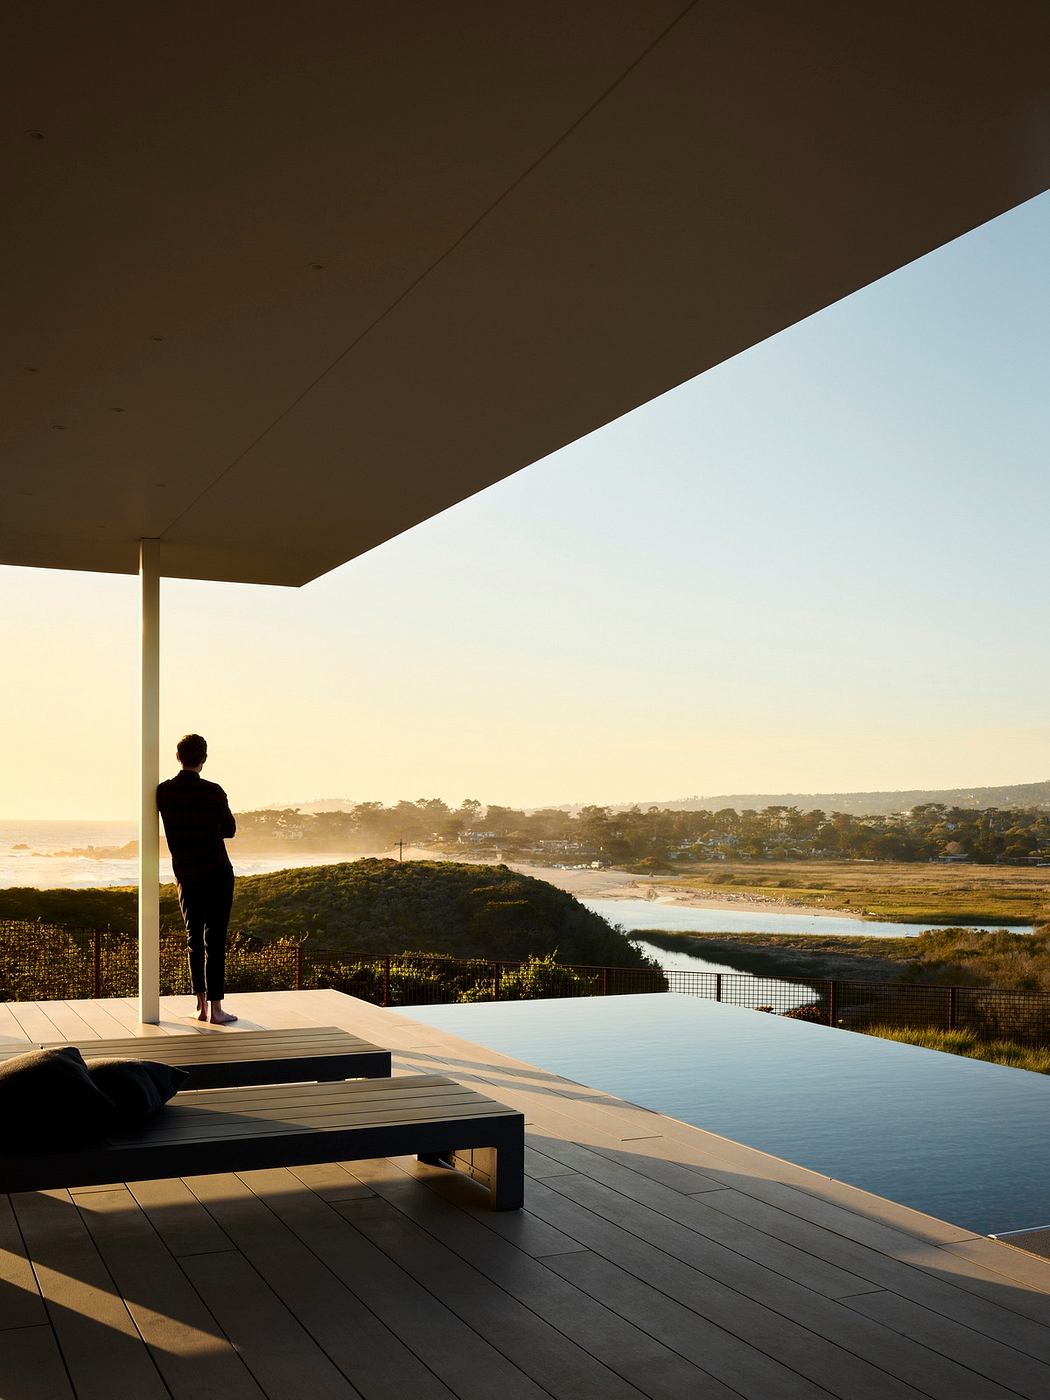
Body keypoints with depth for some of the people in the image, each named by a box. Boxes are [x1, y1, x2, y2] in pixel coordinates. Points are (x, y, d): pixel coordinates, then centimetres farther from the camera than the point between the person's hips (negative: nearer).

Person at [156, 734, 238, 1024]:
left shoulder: (164, 792, -4)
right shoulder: (213, 792, -14)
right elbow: (230, 830, -1)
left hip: (185, 874, 4)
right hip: (217, 873, -4)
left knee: (194, 937, 13)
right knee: (215, 939, -1)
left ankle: (201, 1006, 16)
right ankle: (215, 1008, -1)